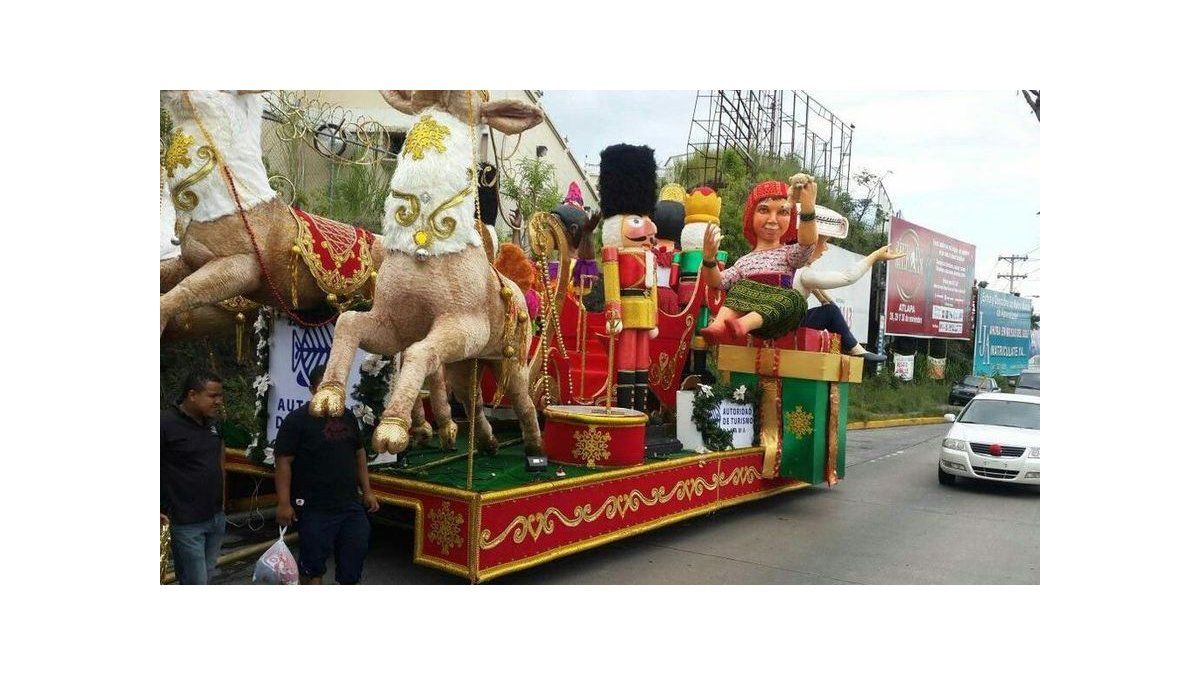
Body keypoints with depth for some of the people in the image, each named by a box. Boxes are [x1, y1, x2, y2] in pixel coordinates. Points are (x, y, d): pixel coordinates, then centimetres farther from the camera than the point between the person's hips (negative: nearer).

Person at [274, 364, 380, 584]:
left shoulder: (347, 417, 10)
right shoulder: (297, 420, -9)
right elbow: (283, 462, -12)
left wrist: (367, 491, 12)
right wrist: (284, 504, -17)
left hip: (351, 504, 6)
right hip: (314, 509, -6)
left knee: (357, 549, 10)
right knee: (312, 566, 4)